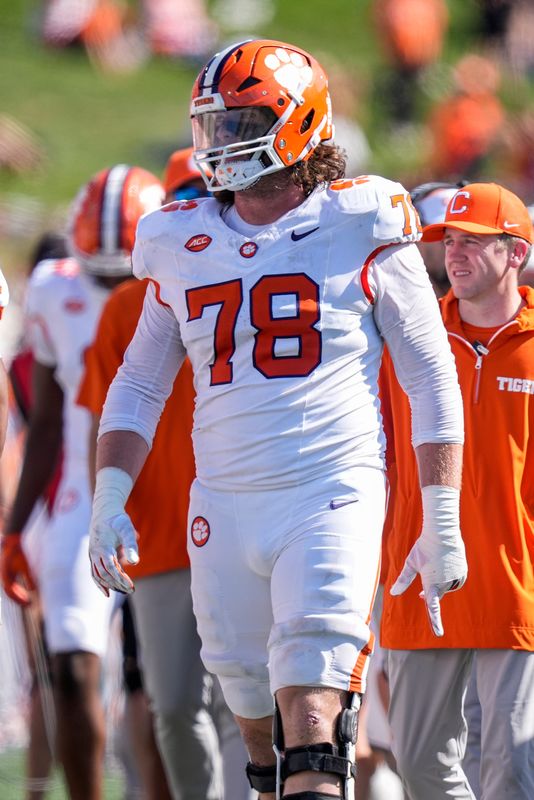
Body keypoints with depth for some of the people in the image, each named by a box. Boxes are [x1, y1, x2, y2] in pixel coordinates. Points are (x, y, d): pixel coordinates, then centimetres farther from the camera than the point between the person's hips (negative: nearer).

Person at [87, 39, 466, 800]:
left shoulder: (362, 230, -2)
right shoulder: (183, 244, 10)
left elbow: (432, 378, 2)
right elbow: (138, 386, 19)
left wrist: (442, 524, -1)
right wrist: (109, 503, 7)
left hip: (332, 498, -5)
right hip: (224, 505, 5)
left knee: (311, 717, -16)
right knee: (255, 709, 9)